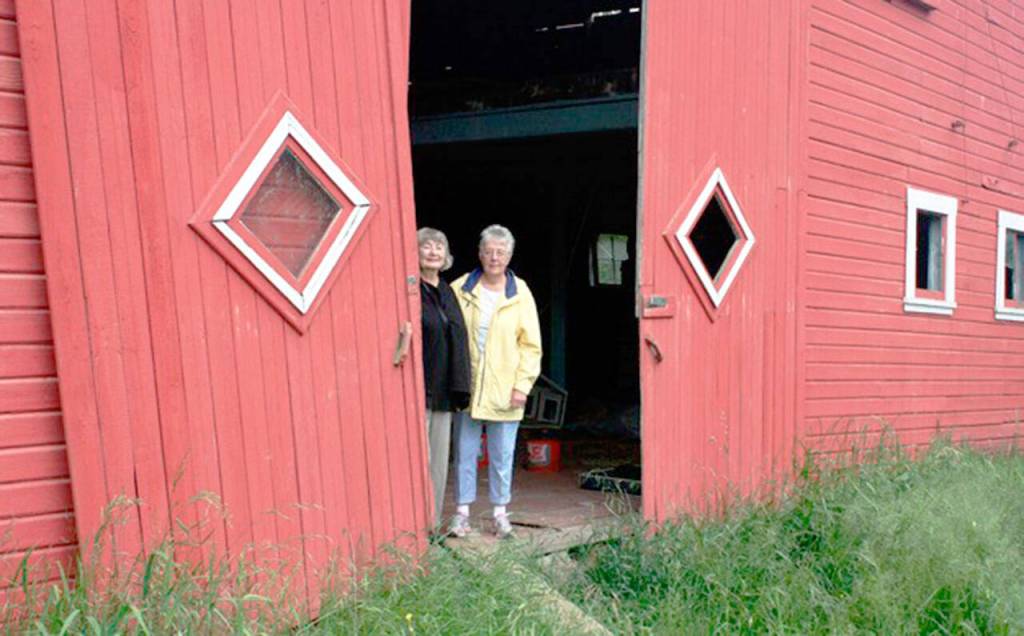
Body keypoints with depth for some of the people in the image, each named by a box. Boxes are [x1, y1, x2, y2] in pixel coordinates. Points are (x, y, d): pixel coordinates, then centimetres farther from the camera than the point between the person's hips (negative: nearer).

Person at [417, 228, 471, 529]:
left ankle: (432, 525, 24)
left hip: (443, 391, 7)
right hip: (418, 390, -7)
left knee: (439, 459, 13)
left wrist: (460, 388, 11)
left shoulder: (448, 292, 15)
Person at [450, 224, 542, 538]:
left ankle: (500, 512, 25)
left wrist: (522, 385, -7)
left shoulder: (521, 295, 0)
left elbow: (530, 345, 1)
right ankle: (462, 511, 24)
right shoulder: (459, 290, -1)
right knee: (464, 452, 10)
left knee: (502, 455, 10)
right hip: (466, 387, 0)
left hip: (504, 391, 0)